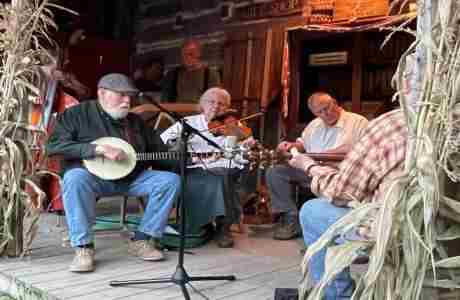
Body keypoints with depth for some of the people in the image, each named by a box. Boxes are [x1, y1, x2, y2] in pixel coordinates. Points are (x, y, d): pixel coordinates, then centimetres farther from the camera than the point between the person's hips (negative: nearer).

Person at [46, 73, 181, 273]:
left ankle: (141, 240, -8)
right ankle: (83, 247, -28)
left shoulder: (135, 121, 17)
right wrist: (99, 149, -21)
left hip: (132, 178, 5)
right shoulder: (77, 114, 1)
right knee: (75, 178, -38)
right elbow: (53, 146, -13)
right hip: (92, 176, -5)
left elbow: (160, 153, 18)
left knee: (171, 180, -13)